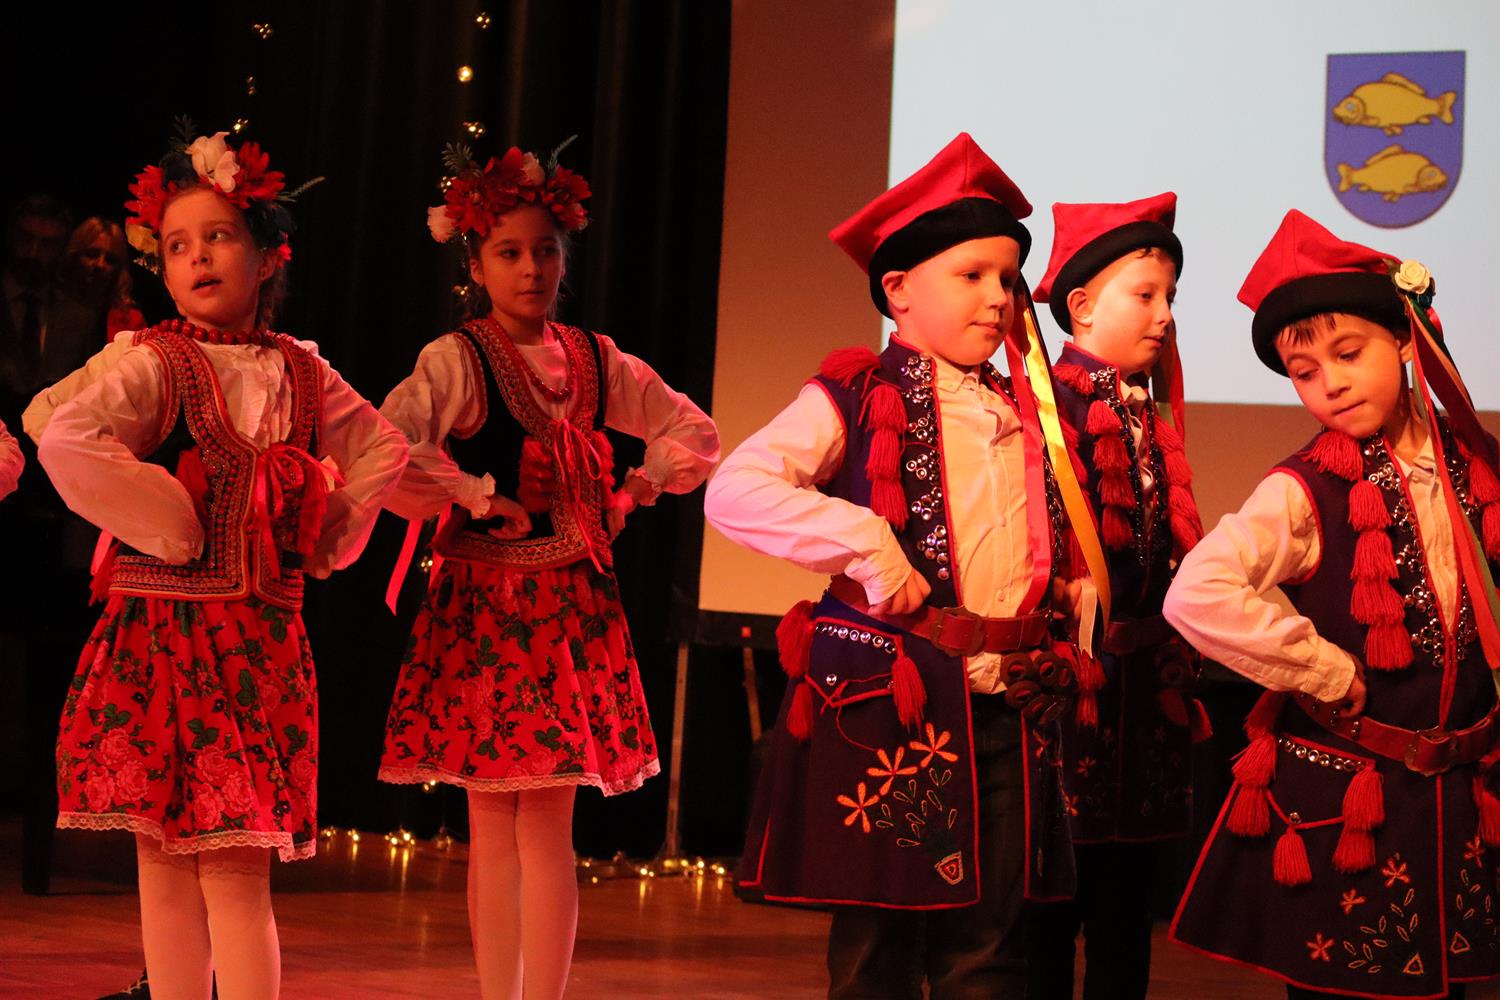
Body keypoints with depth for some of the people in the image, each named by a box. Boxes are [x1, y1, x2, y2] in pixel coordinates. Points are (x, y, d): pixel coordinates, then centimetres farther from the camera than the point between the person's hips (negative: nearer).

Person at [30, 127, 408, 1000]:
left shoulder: (302, 373, 7)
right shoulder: (151, 364, -5)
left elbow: (384, 450, 21)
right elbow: (63, 440, -23)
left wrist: (329, 539, 10)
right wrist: (171, 526, -18)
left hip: (256, 636, 2)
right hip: (161, 629, -1)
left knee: (235, 873, -2)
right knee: (165, 867, 4)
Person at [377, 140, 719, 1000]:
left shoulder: (598, 361, 8)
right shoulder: (454, 361, -7)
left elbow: (695, 434, 20)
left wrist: (633, 494, 8)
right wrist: (478, 498, -16)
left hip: (571, 602, 3)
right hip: (483, 604, -3)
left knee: (545, 825, -1)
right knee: (495, 827, 2)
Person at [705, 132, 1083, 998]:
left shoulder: (1028, 416, 15)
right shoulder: (857, 400, -3)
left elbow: (1059, 550, 27)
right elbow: (733, 492, -15)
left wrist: (1067, 618, 8)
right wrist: (866, 544, -20)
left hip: (1009, 712, 5)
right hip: (889, 706, -5)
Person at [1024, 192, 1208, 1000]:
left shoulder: (1149, 423, 14)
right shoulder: (1043, 408, -10)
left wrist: (1173, 660, 12)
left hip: (1143, 686, 8)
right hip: (1069, 680, -8)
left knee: (1124, 928, 12)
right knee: (1046, 921, -1)